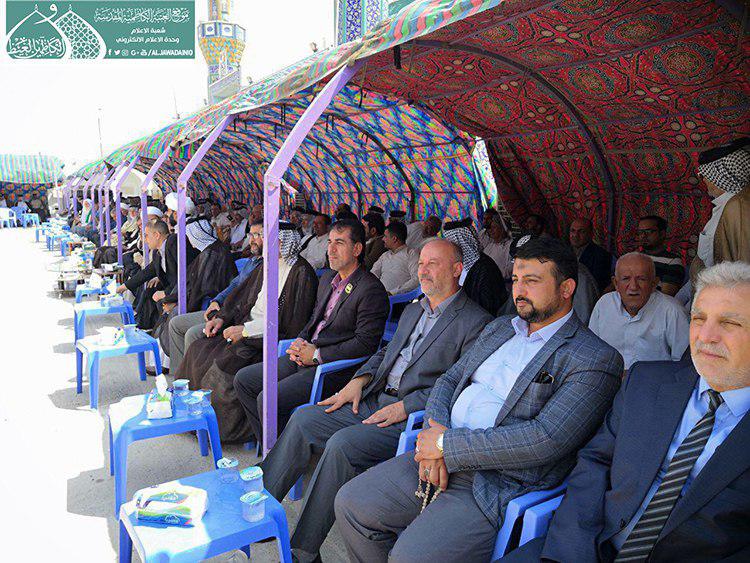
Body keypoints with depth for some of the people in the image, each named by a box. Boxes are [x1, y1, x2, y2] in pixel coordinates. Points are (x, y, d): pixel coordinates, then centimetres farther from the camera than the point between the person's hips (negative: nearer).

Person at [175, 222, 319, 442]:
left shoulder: (302, 273, -15)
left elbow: (291, 325, -20)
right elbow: (241, 296, 19)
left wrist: (245, 331, -18)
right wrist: (221, 318, 2)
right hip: (247, 326, 9)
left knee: (225, 363, -24)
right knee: (199, 350, -3)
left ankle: (218, 424, -4)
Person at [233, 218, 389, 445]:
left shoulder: (371, 290, -14)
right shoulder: (327, 279, 15)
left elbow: (365, 343, -18)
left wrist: (317, 355, -16)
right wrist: (301, 341, 2)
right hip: (304, 357, 9)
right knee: (243, 380, 7)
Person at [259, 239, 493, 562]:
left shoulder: (477, 322, -8)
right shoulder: (413, 310, 19)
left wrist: (406, 406, -18)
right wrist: (360, 380, 6)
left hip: (414, 416, -8)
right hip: (375, 400, 8)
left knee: (342, 444, -26)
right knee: (302, 420, -4)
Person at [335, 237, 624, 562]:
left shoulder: (596, 360, -8)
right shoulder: (498, 329, 17)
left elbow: (548, 440, -19)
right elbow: (448, 380, 15)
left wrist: (448, 444, -17)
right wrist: (434, 440, -6)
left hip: (502, 485, -7)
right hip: (439, 461, 7)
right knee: (351, 504, 0)